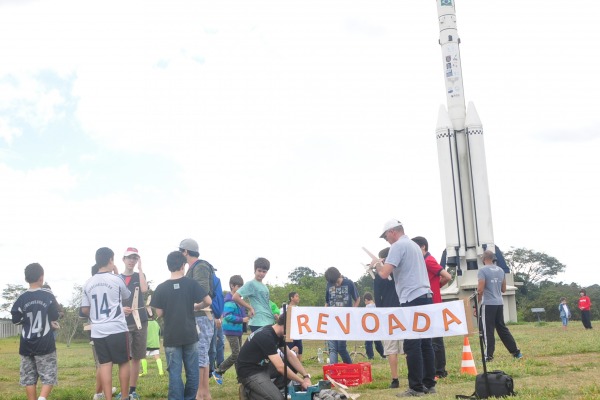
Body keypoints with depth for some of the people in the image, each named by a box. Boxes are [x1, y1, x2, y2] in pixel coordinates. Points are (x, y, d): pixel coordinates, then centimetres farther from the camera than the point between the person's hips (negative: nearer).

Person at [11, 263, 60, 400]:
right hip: (45, 344, -3)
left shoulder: (21, 298, -1)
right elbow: (54, 318, -1)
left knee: (29, 377, 10)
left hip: (26, 345, 3)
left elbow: (15, 320, 4)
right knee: (49, 375, 1)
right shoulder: (48, 295, -7)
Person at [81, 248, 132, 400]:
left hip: (97, 331, 4)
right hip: (117, 329, -4)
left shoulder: (88, 283, 4)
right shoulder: (116, 279, -6)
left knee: (105, 364, 6)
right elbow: (127, 296, 15)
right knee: (124, 362, 8)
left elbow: (84, 310, 8)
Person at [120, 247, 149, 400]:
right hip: (124, 323, -1)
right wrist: (120, 308, -16)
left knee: (136, 358, 6)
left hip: (140, 321, 1)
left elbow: (144, 289, -14)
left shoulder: (140, 276, 8)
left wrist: (140, 268, -10)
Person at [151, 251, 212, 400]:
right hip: (190, 335, 0)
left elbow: (159, 313, -1)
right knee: (192, 371, 11)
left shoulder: (161, 288, -3)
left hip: (171, 337, 0)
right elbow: (208, 301, -5)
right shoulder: (191, 283, -4)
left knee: (174, 373, 3)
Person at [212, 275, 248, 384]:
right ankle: (218, 372, 2)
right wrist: (242, 319, -23)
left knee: (239, 354, 11)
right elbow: (227, 316, -26)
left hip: (238, 330, 9)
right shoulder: (230, 300, -17)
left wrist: (245, 317, 2)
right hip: (231, 330, -9)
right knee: (235, 354, -9)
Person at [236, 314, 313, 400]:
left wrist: (306, 376, -5)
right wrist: (302, 382, -22)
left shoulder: (277, 333, 1)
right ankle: (249, 391, -1)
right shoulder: (266, 337, -28)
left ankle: (272, 389, 5)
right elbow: (280, 367, -30)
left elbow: (290, 356, 5)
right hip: (250, 372, -10)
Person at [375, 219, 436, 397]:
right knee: (425, 343, 11)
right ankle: (429, 384, 15)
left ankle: (416, 387, -3)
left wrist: (378, 265, 3)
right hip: (425, 296, 9)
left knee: (412, 345, -5)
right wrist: (384, 265, 20)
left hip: (412, 299, -9)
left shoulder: (398, 246, -8)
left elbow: (385, 274, -17)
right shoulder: (414, 245, 19)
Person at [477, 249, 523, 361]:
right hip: (499, 303, 7)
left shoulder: (482, 270, -10)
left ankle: (489, 355, -1)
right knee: (502, 328, 15)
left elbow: (480, 290, -15)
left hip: (487, 304, -7)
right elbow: (503, 289, 16)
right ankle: (516, 352, 17)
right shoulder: (501, 270, 10)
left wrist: (476, 304, -7)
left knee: (487, 330, -2)